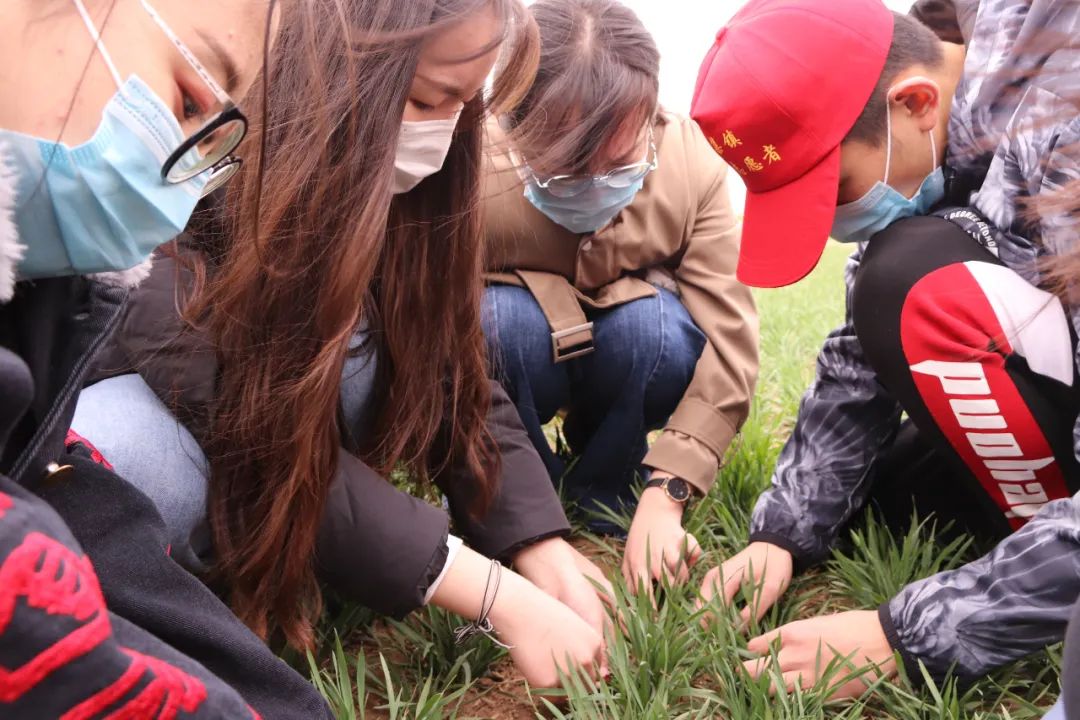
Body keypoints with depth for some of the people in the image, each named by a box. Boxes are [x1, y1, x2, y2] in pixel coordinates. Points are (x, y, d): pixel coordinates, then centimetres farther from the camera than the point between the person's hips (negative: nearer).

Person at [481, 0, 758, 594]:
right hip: (516, 363, -1)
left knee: (656, 321, -32)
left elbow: (728, 337, -28)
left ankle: (605, 501, -6)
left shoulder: (694, 165, -25)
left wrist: (664, 494, -37)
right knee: (497, 318, -35)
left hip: (635, 364, 2)